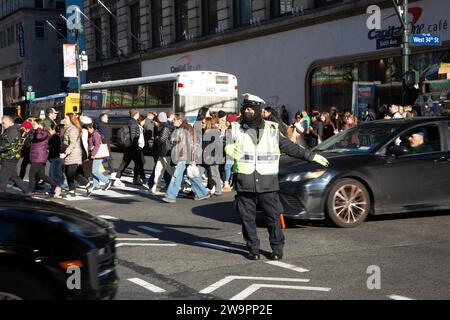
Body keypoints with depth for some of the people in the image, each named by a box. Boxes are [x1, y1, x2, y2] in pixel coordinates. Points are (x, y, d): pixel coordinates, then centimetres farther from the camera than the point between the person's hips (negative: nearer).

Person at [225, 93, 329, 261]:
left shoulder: (271, 129, 9)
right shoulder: (236, 129, 5)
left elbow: (289, 147, 15)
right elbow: (229, 151, -4)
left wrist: (311, 156, 15)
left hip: (267, 181, 0)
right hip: (245, 182, 0)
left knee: (273, 216, 1)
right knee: (247, 218, 4)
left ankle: (277, 248, 14)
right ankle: (253, 249, 18)